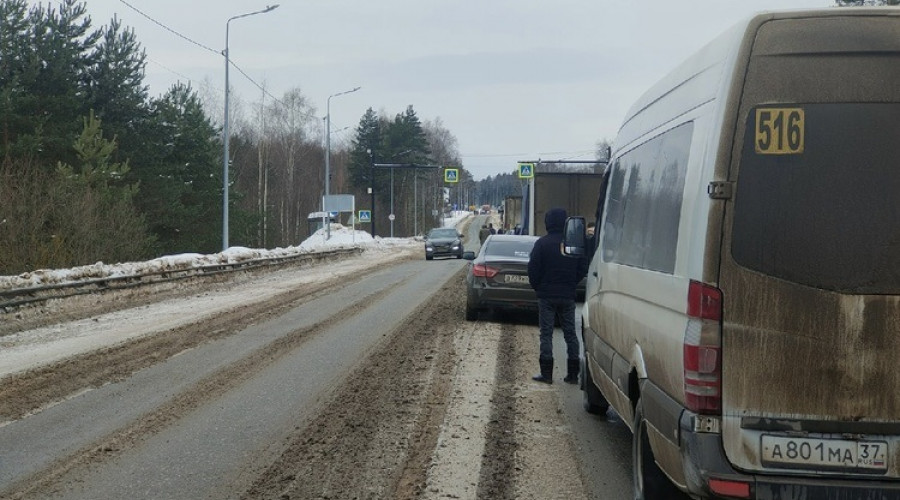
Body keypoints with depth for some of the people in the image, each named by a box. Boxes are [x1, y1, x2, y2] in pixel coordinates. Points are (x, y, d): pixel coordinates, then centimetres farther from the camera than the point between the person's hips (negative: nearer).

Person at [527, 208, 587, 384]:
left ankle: (546, 373, -2)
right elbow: (583, 269, 5)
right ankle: (573, 373, 8)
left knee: (546, 333, 1)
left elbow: (533, 269, -8)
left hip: (547, 295, -3)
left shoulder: (542, 243, -9)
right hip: (568, 296, 3)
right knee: (570, 333, 8)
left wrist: (537, 287, 8)